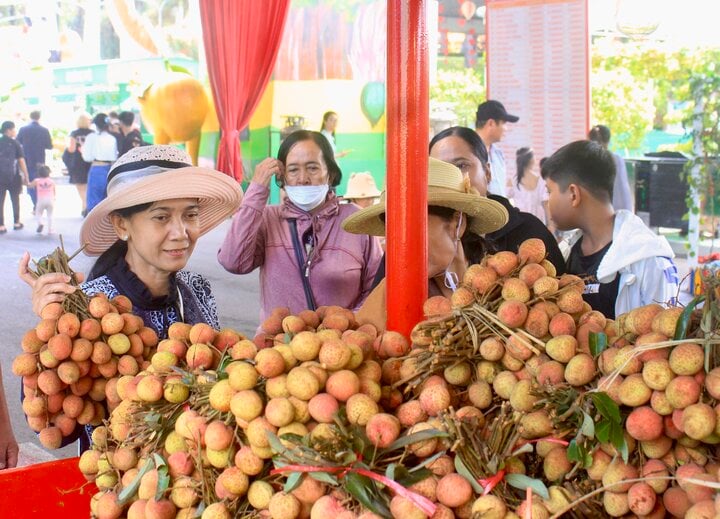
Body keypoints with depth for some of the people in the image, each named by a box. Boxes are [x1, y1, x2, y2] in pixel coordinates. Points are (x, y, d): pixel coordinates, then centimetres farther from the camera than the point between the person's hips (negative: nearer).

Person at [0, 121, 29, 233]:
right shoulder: (15, 144, -5)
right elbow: (21, 161, -8)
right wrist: (26, 177, -3)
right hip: (13, 177, -2)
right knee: (15, 199, 15)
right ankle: (16, 223, 24)